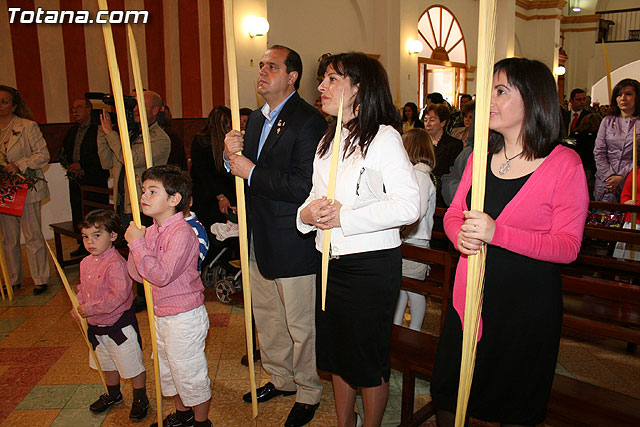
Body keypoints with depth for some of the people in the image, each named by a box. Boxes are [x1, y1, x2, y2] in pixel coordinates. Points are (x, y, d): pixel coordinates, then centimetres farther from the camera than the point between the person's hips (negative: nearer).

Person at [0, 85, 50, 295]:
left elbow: (43, 155, -7)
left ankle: (40, 279, 10)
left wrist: (19, 164, -18)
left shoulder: (28, 126, -4)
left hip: (26, 189, -5)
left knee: (33, 236, -1)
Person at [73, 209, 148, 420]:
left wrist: (90, 308, -27)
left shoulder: (116, 264, -26)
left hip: (119, 325, -9)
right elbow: (83, 289, 16)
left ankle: (140, 399, 27)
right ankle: (113, 394, 49)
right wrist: (78, 307, 0)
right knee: (106, 364, 27)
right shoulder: (86, 263, 3)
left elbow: (119, 295, -32)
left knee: (132, 365, 7)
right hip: (96, 326, 9)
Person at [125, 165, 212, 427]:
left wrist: (138, 244, -25)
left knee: (189, 374, 7)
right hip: (161, 315, 10)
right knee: (166, 368, 26)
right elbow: (137, 274, 3)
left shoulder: (181, 233, -24)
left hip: (185, 318, -10)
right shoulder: (152, 230, 3)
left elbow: (161, 275, -30)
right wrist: (134, 243, -10)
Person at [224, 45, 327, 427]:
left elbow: (303, 185, -25)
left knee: (300, 326, 8)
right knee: (267, 317, 22)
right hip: (260, 240, 9)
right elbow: (241, 173, 14)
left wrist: (252, 172, -21)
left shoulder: (309, 121, -16)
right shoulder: (256, 119, 12)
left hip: (293, 244, -8)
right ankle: (281, 378, 43)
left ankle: (308, 393, 30)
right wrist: (232, 154, -7)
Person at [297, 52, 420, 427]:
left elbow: (409, 206, -21)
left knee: (369, 358, 10)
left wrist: (345, 217, -20)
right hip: (330, 263, 8)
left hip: (372, 265, -7)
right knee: (338, 353, 20)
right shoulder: (329, 140, 13)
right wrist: (306, 214, -6)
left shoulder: (383, 137, -12)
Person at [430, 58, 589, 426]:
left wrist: (497, 233, -28)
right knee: (448, 393, 17)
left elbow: (568, 246, -16)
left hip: (529, 302, -4)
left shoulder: (565, 164, -12)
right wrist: (460, 235, -14)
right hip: (470, 296, 5)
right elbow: (453, 213, 10)